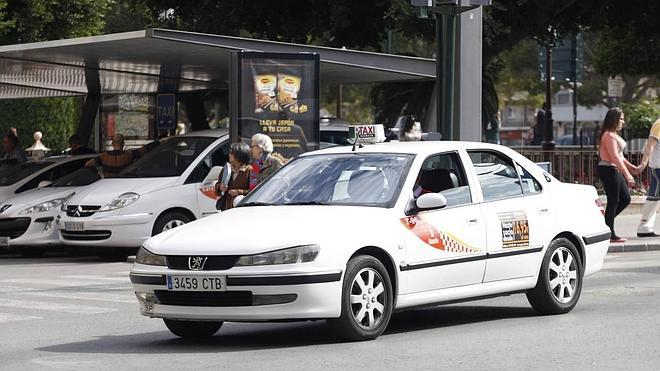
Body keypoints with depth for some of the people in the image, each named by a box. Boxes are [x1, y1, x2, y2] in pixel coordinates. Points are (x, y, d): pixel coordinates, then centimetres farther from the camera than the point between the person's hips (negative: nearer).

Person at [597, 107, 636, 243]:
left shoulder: (614, 135, 15)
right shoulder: (609, 136, -17)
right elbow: (615, 157, -22)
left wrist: (631, 167, 15)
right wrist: (628, 175, -23)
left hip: (614, 170, 10)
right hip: (608, 170, -10)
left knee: (625, 199, 12)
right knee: (613, 201, -5)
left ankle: (606, 221, 19)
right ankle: (610, 234, 0)